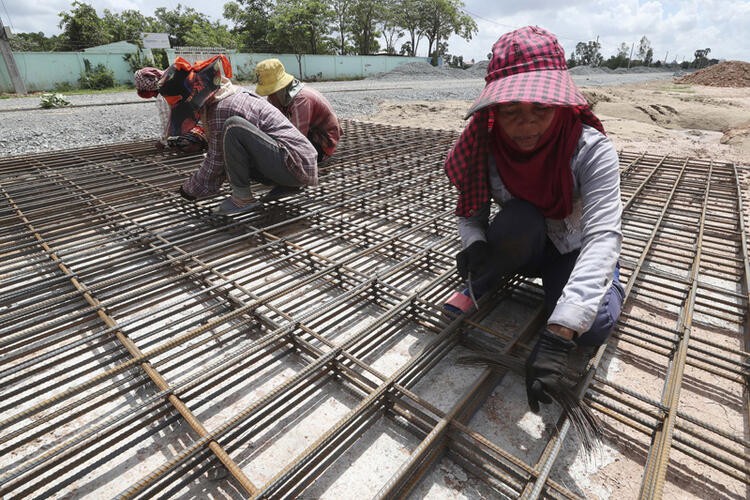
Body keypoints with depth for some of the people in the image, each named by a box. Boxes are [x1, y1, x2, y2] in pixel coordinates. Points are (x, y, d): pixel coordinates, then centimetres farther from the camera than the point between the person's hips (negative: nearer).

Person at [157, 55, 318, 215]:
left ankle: (242, 198, -10)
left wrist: (189, 189, 10)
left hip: (296, 165, -9)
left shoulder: (219, 110, -12)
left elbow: (215, 163, -6)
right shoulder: (235, 92, 15)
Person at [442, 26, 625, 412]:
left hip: (575, 252, 0)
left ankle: (611, 286, 10)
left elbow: (603, 236, -38)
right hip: (523, 247, 0)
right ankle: (477, 290, -6)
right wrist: (475, 244, -39)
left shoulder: (592, 151, -28)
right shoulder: (487, 147, -20)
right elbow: (471, 214, -12)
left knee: (591, 327, -28)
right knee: (518, 220, -36)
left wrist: (557, 335, -51)